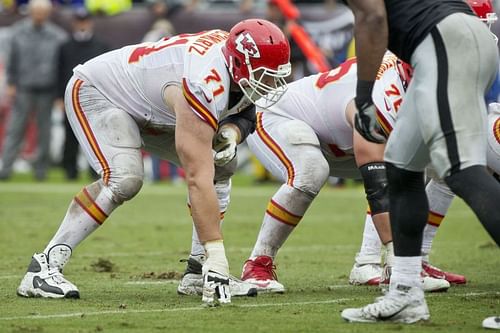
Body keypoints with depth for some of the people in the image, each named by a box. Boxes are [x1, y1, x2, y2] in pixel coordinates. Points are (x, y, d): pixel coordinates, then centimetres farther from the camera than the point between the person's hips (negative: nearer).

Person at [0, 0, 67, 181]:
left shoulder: (57, 36, -1)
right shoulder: (19, 32, 3)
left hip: (46, 90, 0)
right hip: (24, 89, 1)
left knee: (44, 130, 4)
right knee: (15, 129, -4)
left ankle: (41, 168, 12)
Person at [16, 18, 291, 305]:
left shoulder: (236, 51, -16)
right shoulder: (205, 86, -40)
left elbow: (244, 110, 4)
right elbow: (199, 180, -44)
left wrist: (231, 133, -23)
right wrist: (217, 258, -47)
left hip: (145, 107, 10)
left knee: (223, 166, 2)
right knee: (125, 179, -32)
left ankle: (198, 271, 5)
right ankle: (45, 266, -25)